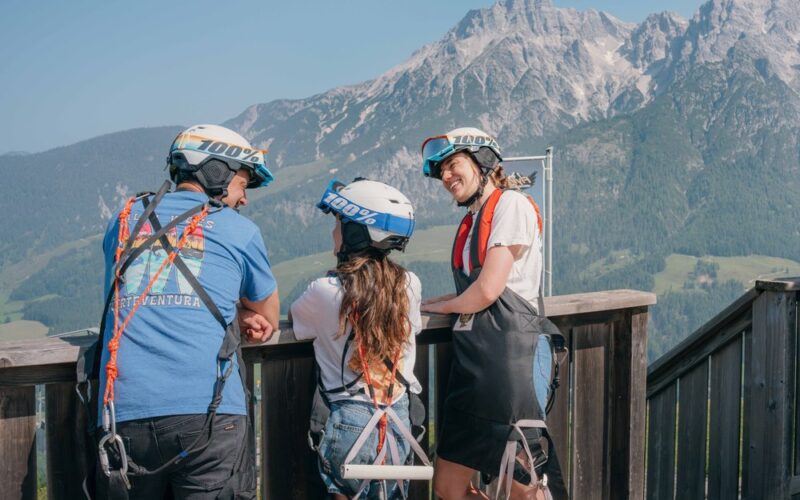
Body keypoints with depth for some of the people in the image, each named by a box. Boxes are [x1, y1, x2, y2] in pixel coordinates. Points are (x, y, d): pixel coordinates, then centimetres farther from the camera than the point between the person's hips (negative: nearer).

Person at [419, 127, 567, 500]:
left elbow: (487, 290, -12)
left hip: (510, 353, -9)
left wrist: (441, 306, 5)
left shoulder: (511, 205, -5)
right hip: (471, 356, 9)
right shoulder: (471, 219, 20)